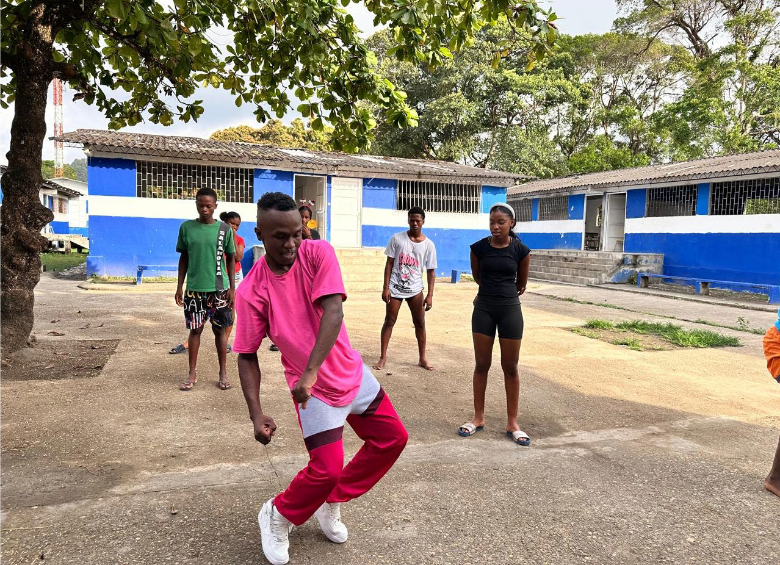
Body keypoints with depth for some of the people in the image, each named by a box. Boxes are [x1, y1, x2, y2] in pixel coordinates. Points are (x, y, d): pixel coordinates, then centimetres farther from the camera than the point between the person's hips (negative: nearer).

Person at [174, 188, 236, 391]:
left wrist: (232, 288, -1)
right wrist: (179, 286, 5)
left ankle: (223, 372, 19)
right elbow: (184, 258, 9)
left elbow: (231, 259, 4)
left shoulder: (224, 229, -1)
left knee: (220, 329, 7)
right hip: (194, 288, 1)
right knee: (195, 329, 6)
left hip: (219, 288, -1)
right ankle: (192, 373, 18)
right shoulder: (186, 227, 2)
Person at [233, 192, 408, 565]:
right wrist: (256, 414, -19)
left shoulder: (319, 254, -15)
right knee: (327, 468, -10)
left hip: (350, 371, 4)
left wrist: (310, 371, -36)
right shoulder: (251, 290, -18)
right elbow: (247, 356, -10)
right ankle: (277, 517, 22)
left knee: (393, 438, 10)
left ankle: (330, 503, 27)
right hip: (313, 389, -4)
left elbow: (333, 313, -26)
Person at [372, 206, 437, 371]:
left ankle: (422, 358, 20)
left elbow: (431, 271, 1)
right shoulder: (397, 238, -3)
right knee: (389, 321, 3)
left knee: (420, 323, 7)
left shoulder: (428, 245, -1)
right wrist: (385, 287, -8)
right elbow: (389, 264, -2)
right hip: (395, 287, -1)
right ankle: (383, 357, 12)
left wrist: (430, 295, -6)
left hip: (415, 289, 1)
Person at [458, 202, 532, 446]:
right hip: (483, 309, 1)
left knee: (510, 368, 6)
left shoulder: (521, 250, -7)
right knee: (482, 365, 8)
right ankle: (478, 417, 21)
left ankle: (512, 423, 17)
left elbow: (521, 284, 7)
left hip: (510, 310, -1)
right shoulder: (479, 247, -5)